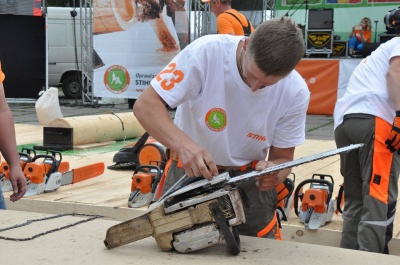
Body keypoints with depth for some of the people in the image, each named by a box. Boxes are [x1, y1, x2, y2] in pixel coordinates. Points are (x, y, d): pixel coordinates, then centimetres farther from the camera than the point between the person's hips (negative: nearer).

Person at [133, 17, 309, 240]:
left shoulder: (296, 93, -17)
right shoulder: (206, 52, -26)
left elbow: (283, 158, -5)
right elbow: (145, 104, -26)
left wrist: (274, 172, -30)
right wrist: (184, 144, -43)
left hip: (248, 181, 2)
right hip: (189, 172, -1)